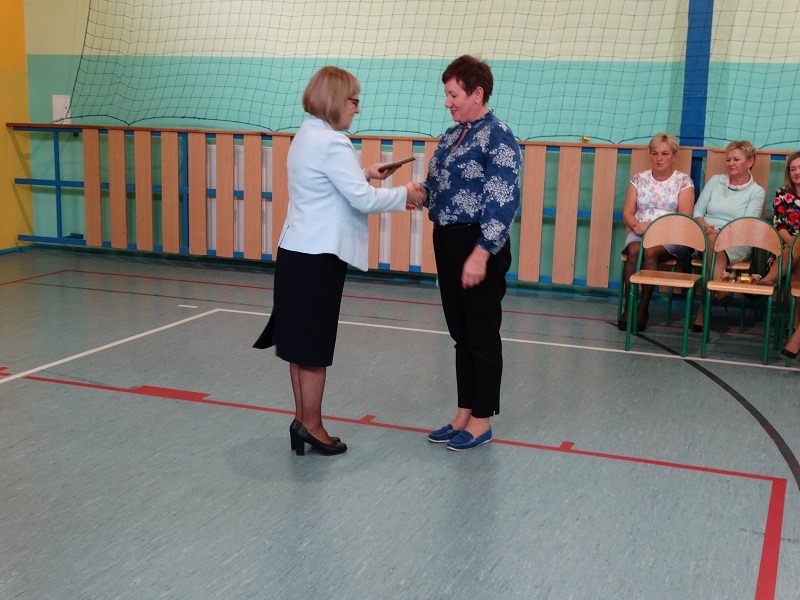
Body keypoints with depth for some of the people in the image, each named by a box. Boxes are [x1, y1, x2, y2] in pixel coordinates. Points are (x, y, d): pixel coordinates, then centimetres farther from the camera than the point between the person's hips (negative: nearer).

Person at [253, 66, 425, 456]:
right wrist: (404, 195, -5)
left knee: (301, 342, 13)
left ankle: (302, 419, 22)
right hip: (318, 257, -9)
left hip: (297, 252, 9)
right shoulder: (331, 143, -17)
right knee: (314, 345, 1)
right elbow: (362, 200, -18)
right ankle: (311, 426, 11)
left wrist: (364, 173, 18)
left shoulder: (307, 136, 12)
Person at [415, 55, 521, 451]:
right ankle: (464, 414, 26)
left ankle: (481, 421, 16)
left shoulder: (497, 138, -14)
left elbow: (503, 202, -20)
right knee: (460, 333, 15)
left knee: (482, 336, 3)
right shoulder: (453, 134, 12)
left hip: (478, 246, -9)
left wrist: (481, 254, -24)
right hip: (448, 241, 9)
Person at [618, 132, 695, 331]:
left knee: (650, 251, -34)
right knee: (634, 250, -32)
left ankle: (643, 307, -26)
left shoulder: (684, 181, 5)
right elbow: (627, 212, 8)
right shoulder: (639, 179, 14)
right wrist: (636, 226, -14)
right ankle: (628, 306, -30)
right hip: (639, 232, 2)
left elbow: (684, 216, -6)